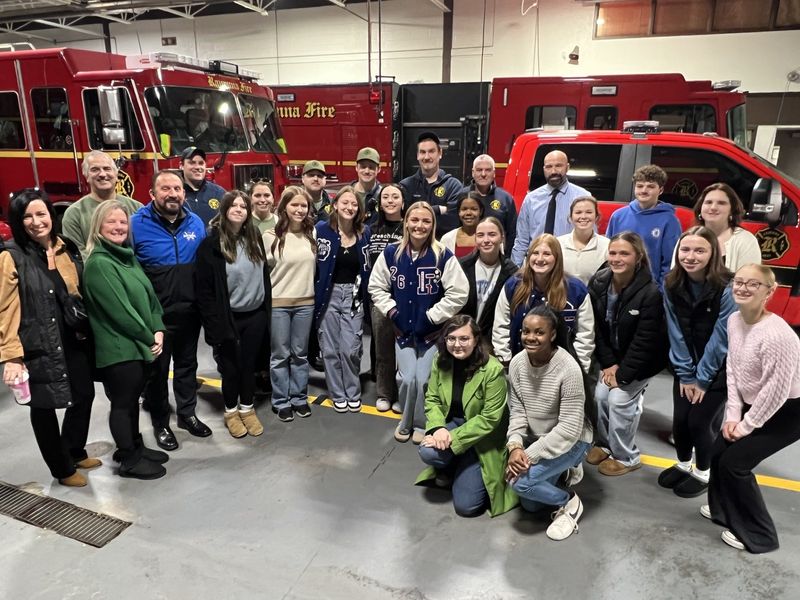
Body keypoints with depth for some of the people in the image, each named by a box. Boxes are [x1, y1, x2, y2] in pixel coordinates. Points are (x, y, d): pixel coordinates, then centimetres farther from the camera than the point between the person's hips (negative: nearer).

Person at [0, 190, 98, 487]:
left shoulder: (68, 249, 5)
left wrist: (84, 328, 13)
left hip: (73, 342, 6)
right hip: (37, 347, -5)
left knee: (84, 395, 15)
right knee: (44, 407, 10)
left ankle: (75, 452, 40)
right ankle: (62, 468, 29)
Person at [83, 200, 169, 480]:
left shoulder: (127, 255, 11)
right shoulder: (98, 263, -16)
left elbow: (149, 295, 10)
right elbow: (120, 309, -19)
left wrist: (158, 330, -2)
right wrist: (148, 337, -12)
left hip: (140, 344, 8)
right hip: (118, 347, -8)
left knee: (132, 399, 19)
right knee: (123, 403, 5)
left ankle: (135, 447, 34)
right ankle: (129, 460, 18)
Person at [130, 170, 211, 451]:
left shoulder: (196, 222, 2)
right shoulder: (136, 224, -11)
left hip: (189, 312, 4)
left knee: (187, 364, 17)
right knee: (157, 369, 10)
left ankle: (187, 414, 35)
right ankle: (160, 423, 27)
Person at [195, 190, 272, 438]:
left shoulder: (255, 237, 4)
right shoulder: (211, 244, -11)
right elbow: (203, 288, -11)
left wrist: (267, 309, 9)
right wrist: (214, 322, -13)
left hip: (255, 315, 4)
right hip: (229, 317, -4)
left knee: (249, 365, 13)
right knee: (231, 367, 10)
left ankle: (247, 408, 30)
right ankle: (231, 411, 29)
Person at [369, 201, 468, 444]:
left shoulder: (443, 256, -14)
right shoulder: (391, 253, -4)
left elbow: (458, 293, -14)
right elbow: (376, 286, 5)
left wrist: (431, 317, -12)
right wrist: (392, 312, -4)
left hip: (431, 330, -2)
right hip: (402, 328, 2)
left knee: (423, 379, 0)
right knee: (406, 378, 0)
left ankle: (422, 424, 24)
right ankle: (406, 422, 26)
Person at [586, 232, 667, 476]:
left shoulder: (650, 293, -28)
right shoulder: (598, 283, -11)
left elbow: (644, 342, -24)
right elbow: (597, 328, -6)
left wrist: (623, 374, -19)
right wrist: (608, 363, -10)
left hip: (642, 360, -5)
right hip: (612, 356, 5)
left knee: (619, 399, -9)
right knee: (600, 394, -1)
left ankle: (626, 457, 12)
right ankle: (604, 443, 25)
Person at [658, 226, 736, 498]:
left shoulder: (727, 289, -22)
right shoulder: (672, 285, -9)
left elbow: (721, 338, -18)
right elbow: (676, 334, -5)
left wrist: (702, 377, -13)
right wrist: (686, 375, -5)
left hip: (719, 369, -4)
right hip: (687, 367, 4)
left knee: (701, 421, 1)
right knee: (680, 419, 7)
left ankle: (704, 473, 27)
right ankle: (684, 464, 35)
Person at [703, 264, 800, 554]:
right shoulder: (735, 320, -5)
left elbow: (776, 391, -27)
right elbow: (732, 369, 2)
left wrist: (747, 425, -15)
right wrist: (733, 415, -1)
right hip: (754, 404, 8)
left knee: (734, 462, -7)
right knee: (717, 451, 9)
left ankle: (758, 533, 15)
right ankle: (724, 509, 34)